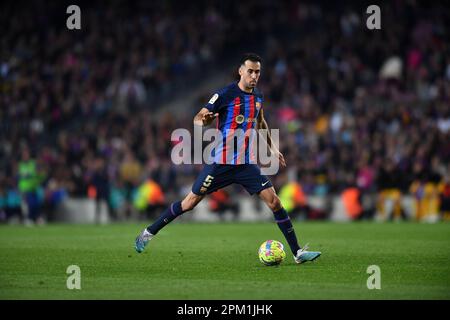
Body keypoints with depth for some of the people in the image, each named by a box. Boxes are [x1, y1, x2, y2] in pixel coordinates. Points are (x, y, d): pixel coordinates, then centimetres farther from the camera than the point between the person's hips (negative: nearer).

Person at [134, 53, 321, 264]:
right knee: (190, 202, 0)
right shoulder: (225, 94, -11)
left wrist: (272, 148, 25)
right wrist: (204, 120, -33)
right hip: (221, 164, -5)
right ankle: (149, 233, 17)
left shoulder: (258, 96, 8)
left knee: (274, 201, -7)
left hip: (246, 164, 5)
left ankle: (298, 252, -3)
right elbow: (197, 118, -10)